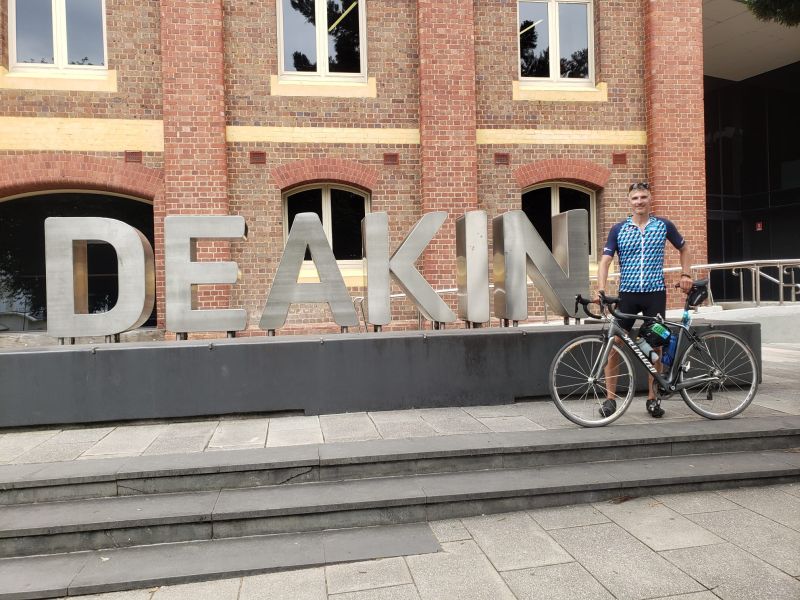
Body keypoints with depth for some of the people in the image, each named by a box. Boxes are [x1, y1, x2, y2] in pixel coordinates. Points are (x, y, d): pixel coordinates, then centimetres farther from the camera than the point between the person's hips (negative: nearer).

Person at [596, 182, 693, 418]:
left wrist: (686, 275, 9)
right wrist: (601, 289, -17)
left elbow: (684, 248, 20)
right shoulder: (618, 229, 2)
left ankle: (652, 397, 19)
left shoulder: (663, 226, 5)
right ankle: (610, 398, 7)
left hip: (655, 293, 1)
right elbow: (605, 260, -3)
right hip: (627, 294, 0)